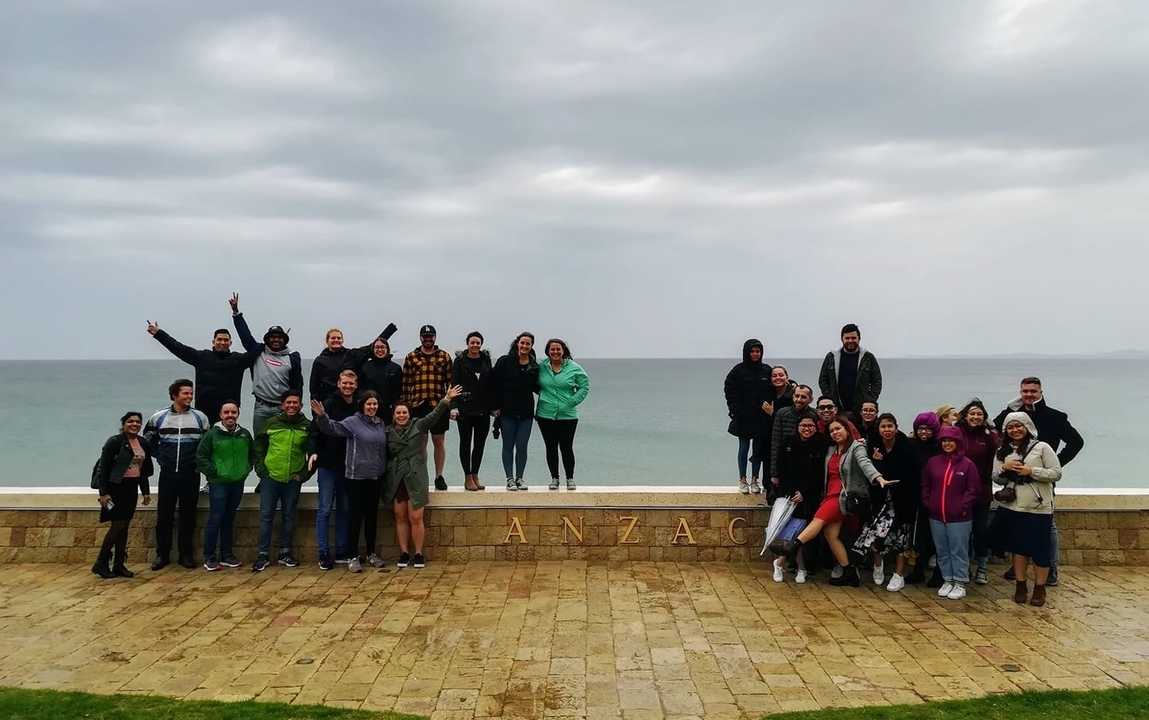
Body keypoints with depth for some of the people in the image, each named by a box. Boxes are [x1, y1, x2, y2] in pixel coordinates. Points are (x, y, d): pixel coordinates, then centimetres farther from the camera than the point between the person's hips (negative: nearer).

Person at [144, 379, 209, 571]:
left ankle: (186, 554, 15)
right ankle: (162, 554, 15)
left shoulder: (200, 417, 0)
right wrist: (160, 458, 9)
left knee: (188, 516, 6)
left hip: (191, 476, 0)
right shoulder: (159, 417, 1)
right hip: (167, 475, 0)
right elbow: (148, 440, 17)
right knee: (164, 516, 5)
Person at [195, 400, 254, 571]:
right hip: (218, 484, -4)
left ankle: (226, 555, 20)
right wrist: (213, 472, -10)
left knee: (229, 520, 13)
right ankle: (209, 558, 5)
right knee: (215, 520, -4)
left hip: (238, 483, 4)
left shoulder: (245, 434, 5)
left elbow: (253, 454, 18)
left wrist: (246, 469, 7)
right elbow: (200, 457, -6)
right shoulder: (212, 434, -8)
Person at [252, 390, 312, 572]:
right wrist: (261, 470, 0)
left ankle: (285, 553, 20)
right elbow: (258, 447, 7)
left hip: (293, 480, 0)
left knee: (288, 516, 10)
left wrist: (305, 474, -2)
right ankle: (263, 554, 10)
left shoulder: (308, 426, -2)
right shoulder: (271, 423, -1)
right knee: (266, 516, 2)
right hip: (270, 478, 0)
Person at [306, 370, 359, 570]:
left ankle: (342, 552, 16)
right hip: (327, 465, -4)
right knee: (325, 509, 0)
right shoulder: (328, 405, -4)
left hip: (348, 467, 4)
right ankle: (324, 553, 5)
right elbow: (314, 431, -9)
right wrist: (312, 452, -24)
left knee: (345, 510, 9)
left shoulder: (359, 409, 6)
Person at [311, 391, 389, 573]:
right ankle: (353, 557, 7)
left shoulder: (381, 424, 9)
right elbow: (333, 428, -19)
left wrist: (384, 470, 13)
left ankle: (371, 554, 24)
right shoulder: (353, 422, -6)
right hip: (357, 477, -5)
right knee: (356, 516, -2)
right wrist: (322, 416, -36)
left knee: (372, 516, 13)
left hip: (376, 477, 5)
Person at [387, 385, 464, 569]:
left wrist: (446, 399, -21)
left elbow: (434, 415, -9)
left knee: (416, 519, -2)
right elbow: (384, 456, 10)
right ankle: (404, 553, 16)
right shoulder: (387, 432, 6)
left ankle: (418, 554, 8)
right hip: (396, 480, 2)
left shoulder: (418, 426, 3)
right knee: (400, 518, 7)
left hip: (415, 478, -2)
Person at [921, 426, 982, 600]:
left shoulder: (967, 464, -6)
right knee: (942, 551, 12)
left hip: (960, 517, -4)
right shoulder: (933, 462, 5)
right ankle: (947, 581, 23)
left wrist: (964, 506, -12)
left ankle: (960, 583, 14)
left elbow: (974, 489, -6)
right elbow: (925, 485, 12)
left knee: (959, 551, 3)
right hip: (936, 516, 4)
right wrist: (927, 503, 3)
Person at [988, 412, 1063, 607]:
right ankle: (1021, 586, 21)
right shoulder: (1002, 451, 9)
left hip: (1038, 508, -4)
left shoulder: (1042, 447, -4)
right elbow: (997, 479, 11)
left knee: (1039, 548, 3)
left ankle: (1039, 588, 18)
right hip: (1012, 507, 4)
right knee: (1018, 547, 10)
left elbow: (1057, 473, -7)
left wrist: (1032, 471, -17)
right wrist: (1004, 468, -9)